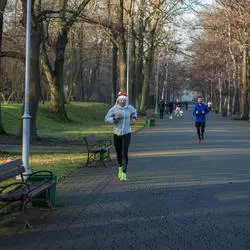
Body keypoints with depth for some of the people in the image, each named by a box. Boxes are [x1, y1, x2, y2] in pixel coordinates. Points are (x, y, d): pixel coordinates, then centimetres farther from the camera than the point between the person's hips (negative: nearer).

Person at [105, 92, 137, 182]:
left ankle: (124, 173, -14)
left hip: (126, 133, -1)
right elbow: (106, 119, -8)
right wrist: (114, 118, -23)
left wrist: (134, 118, 6)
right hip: (117, 133, 1)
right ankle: (120, 167, 42)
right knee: (118, 152, 15)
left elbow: (134, 112, 23)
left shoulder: (129, 108, -1)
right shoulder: (114, 109, -8)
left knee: (124, 153, -13)